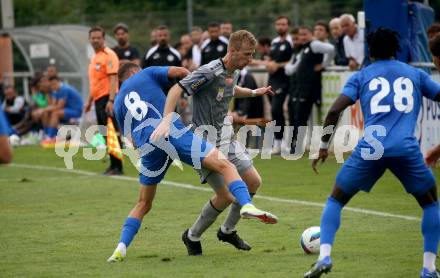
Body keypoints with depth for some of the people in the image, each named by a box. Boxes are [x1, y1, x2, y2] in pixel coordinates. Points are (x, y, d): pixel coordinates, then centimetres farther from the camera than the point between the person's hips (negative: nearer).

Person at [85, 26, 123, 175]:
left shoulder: (109, 55, -9)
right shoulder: (95, 57, 19)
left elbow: (113, 79, -18)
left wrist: (111, 100, -25)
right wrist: (89, 101, 25)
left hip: (107, 99, -9)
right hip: (98, 100, 9)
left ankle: (117, 167, -9)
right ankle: (113, 165, 14)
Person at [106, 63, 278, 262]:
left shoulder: (118, 103, 28)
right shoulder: (146, 74, 19)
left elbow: (131, 140, 27)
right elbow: (180, 72, 6)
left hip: (147, 147, 4)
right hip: (172, 132, -4)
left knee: (143, 204, 20)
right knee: (224, 165, -9)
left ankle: (122, 247, 4)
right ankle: (246, 205, -35)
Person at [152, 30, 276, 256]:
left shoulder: (234, 72, 5)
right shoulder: (210, 72, -22)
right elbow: (177, 89, -29)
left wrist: (254, 92, 33)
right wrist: (166, 120, -40)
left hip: (224, 138, 9)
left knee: (253, 182, 4)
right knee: (226, 195, -11)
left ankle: (228, 230, 23)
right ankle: (192, 237, 11)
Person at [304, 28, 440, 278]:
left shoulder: (362, 76, 16)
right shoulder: (415, 74, 19)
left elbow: (335, 110, 5)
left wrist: (324, 145, 13)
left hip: (370, 149, 0)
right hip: (407, 149, 0)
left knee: (336, 200, 18)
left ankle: (324, 256, -3)